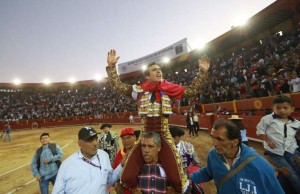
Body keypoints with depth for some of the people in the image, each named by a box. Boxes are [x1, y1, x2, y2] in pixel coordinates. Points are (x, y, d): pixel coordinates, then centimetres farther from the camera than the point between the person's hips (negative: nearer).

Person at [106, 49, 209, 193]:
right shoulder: (139, 90, 0)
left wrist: (203, 72, 0)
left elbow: (192, 90, 5)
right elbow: (117, 85, 2)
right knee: (127, 178, -1)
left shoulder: (168, 89, 1)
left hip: (164, 137, 0)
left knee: (177, 179, 0)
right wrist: (111, 66, -5)